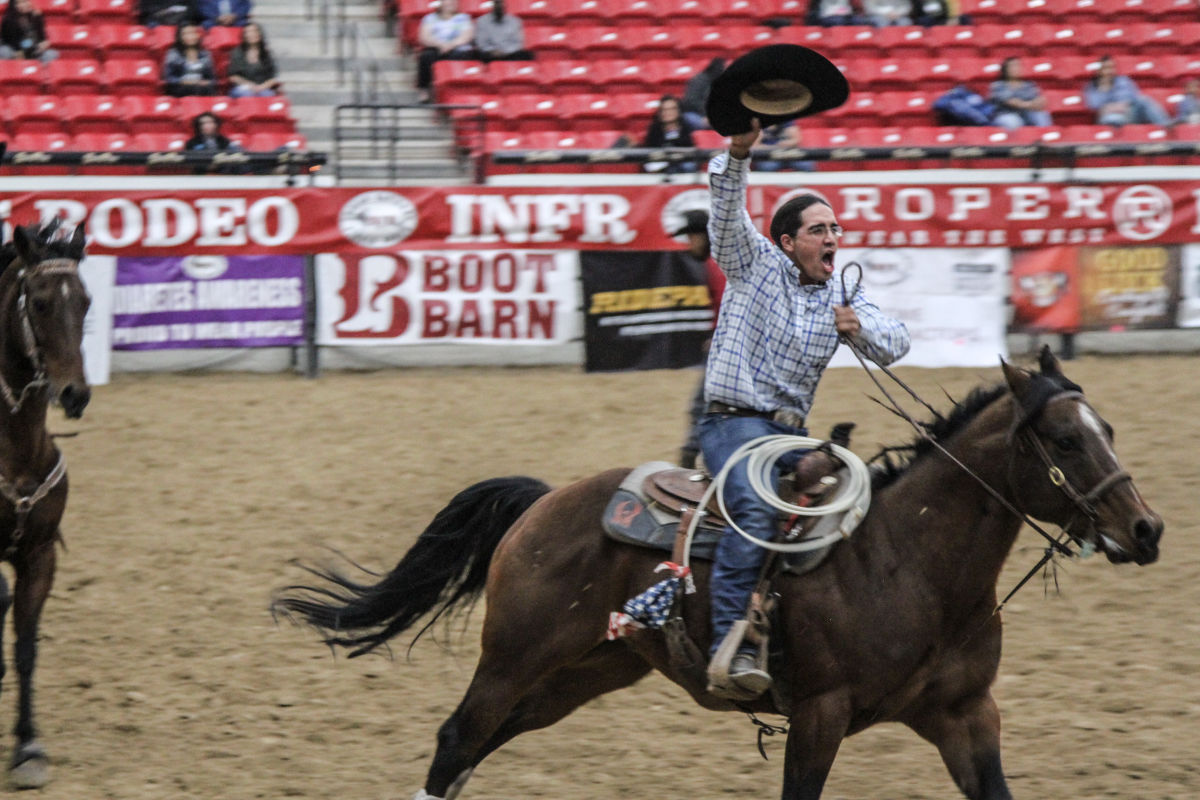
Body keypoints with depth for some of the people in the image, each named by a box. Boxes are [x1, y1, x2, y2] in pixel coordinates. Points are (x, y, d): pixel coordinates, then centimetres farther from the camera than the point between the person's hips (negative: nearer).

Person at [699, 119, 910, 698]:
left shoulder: (843, 298, 15)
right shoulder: (756, 265, 2)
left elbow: (895, 344, 6)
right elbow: (727, 212, -14)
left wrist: (860, 328, -15)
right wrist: (738, 154, -30)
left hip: (792, 432, 6)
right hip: (735, 422, -6)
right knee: (755, 507, -31)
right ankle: (731, 640, -37)